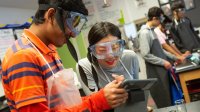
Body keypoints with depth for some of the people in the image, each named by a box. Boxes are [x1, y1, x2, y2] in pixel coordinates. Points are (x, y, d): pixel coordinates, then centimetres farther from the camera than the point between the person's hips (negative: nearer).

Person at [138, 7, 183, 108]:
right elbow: (146, 55, -22)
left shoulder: (152, 31, 11)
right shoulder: (144, 33, -17)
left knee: (168, 97, 16)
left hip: (161, 69, 9)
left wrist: (174, 58, 18)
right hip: (156, 71, -9)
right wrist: (163, 62, -18)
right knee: (164, 102, 0)